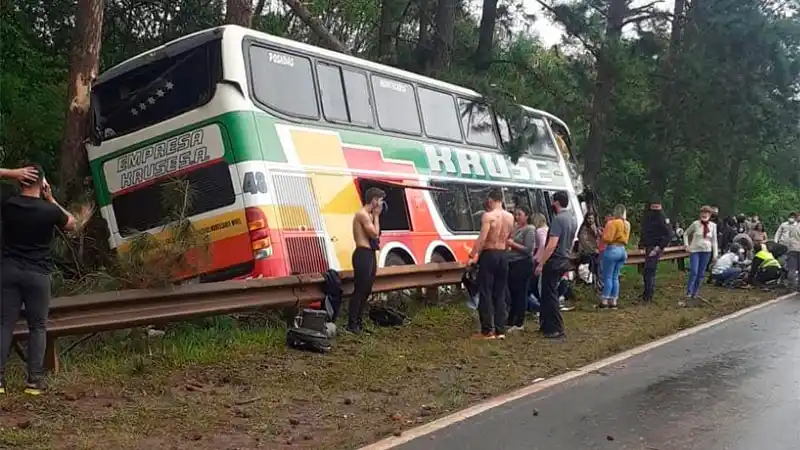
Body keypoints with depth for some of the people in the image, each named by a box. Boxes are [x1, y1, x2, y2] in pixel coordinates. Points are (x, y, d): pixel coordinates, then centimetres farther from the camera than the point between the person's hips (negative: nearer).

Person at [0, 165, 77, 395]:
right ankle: (35, 380, 3)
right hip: (38, 274, -2)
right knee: (38, 327, 5)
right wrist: (51, 199, 10)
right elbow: (71, 224, 12)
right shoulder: (49, 210, -8)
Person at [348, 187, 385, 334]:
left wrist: (375, 216, 10)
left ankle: (359, 321, 21)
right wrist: (376, 216, -8)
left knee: (366, 289, 13)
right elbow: (374, 234, -16)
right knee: (359, 290, -8)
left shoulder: (369, 215, 16)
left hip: (370, 254, 10)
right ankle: (352, 324, -4)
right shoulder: (362, 214, -14)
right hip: (363, 255, -10)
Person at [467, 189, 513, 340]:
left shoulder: (488, 216, -12)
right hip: (503, 256, 6)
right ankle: (500, 330, 12)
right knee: (500, 294, 11)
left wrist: (472, 256, -14)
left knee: (486, 293, -1)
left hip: (489, 255, -6)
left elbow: (482, 239, -20)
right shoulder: (510, 217, 8)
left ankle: (487, 330, -1)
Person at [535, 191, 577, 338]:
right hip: (564, 261, 9)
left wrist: (541, 264, -21)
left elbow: (552, 245, -24)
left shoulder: (558, 219, -18)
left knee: (550, 295, -3)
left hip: (554, 261, -9)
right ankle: (548, 325, 24)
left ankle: (557, 329, -2)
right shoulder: (572, 219, 12)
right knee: (549, 293, 18)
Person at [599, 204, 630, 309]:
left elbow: (608, 238, -17)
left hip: (612, 250, -8)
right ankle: (613, 301, 11)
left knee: (608, 277, -3)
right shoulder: (627, 224, 12)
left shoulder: (614, 223, -13)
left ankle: (604, 301, -4)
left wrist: (602, 234, 4)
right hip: (622, 250, 8)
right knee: (615, 277, 11)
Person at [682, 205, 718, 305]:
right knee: (693, 272, -13)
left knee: (701, 273, 9)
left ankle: (695, 293, 21)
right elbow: (686, 234, 5)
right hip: (695, 250, -3)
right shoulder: (695, 224, -8)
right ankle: (689, 291, -3)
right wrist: (686, 245, -6)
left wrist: (715, 254, 4)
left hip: (706, 251, 3)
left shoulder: (713, 225, 0)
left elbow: (714, 240, 6)